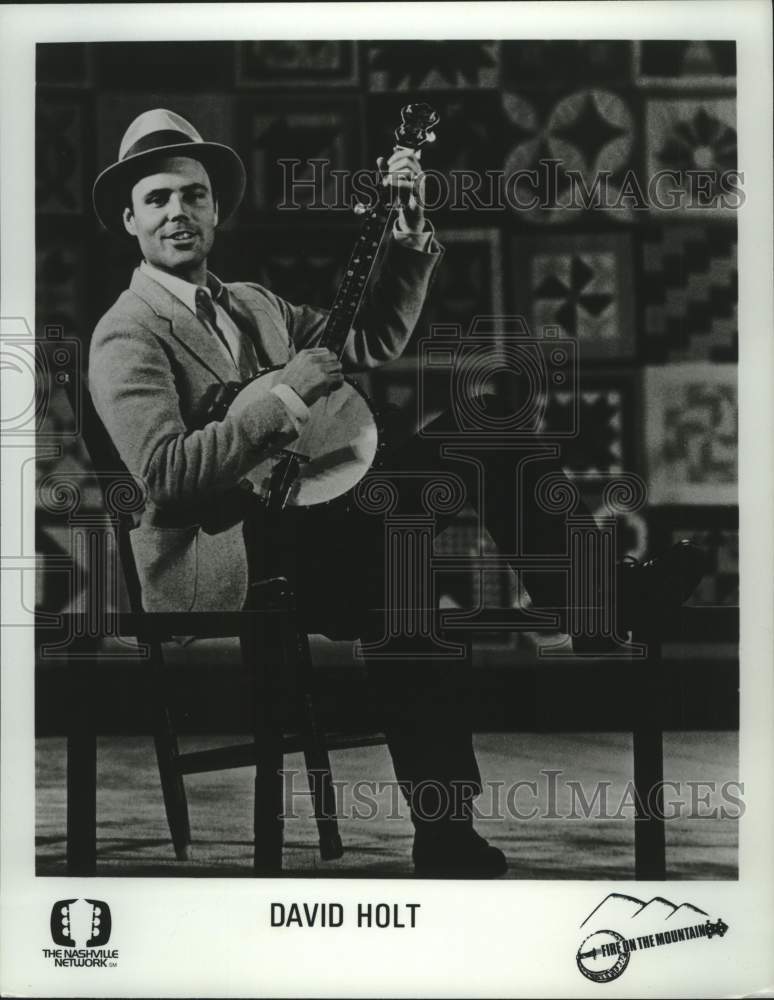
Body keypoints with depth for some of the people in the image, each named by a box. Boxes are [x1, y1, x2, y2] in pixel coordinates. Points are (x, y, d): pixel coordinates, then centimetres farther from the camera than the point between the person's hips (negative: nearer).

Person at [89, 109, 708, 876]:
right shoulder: (126, 335, -7)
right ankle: (446, 842, -26)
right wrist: (285, 395, -20)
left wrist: (408, 238, 3)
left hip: (299, 512, 8)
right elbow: (165, 474, -21)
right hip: (222, 561, -8)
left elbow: (372, 343, 16)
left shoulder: (252, 304, 19)